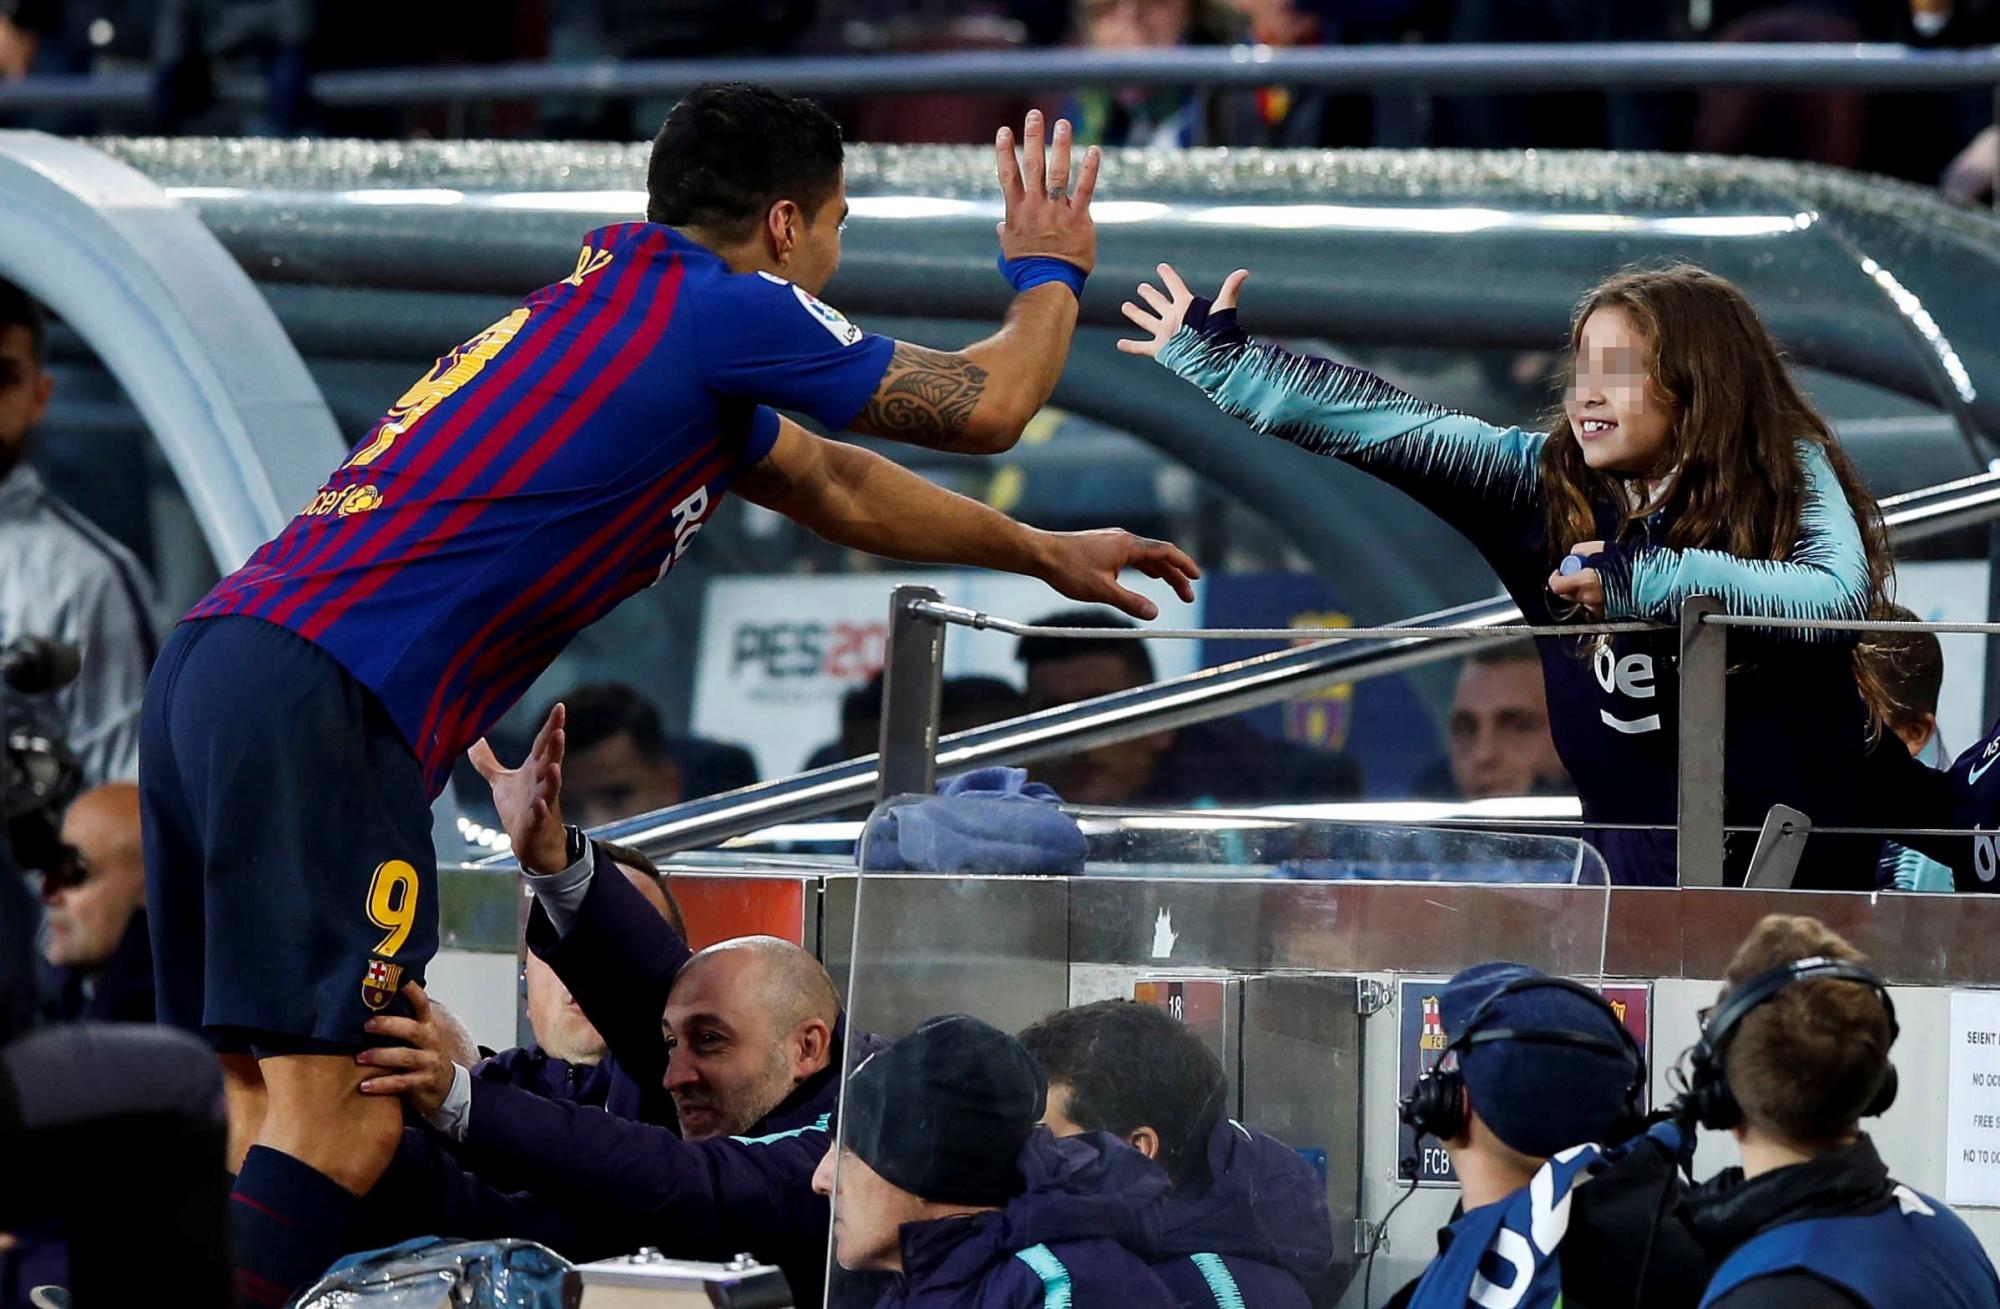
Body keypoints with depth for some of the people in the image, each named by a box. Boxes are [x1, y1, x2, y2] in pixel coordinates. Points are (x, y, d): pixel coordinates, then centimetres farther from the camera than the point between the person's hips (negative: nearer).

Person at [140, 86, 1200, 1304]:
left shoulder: (617, 301, 27)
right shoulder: (722, 309, -1)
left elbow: (834, 484, 42)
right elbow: (987, 406, 11)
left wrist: (1044, 554, 52)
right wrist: (1048, 272, 32)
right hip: (322, 700, -10)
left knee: (275, 1120, 11)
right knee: (341, 1124, -14)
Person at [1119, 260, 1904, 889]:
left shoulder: (1790, 475, -9)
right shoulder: (1546, 484, 1)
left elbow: (1840, 597, -27)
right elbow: (1386, 427, 3)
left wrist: (1647, 579, -27)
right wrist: (1218, 361, 5)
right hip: (1647, 868, 4)